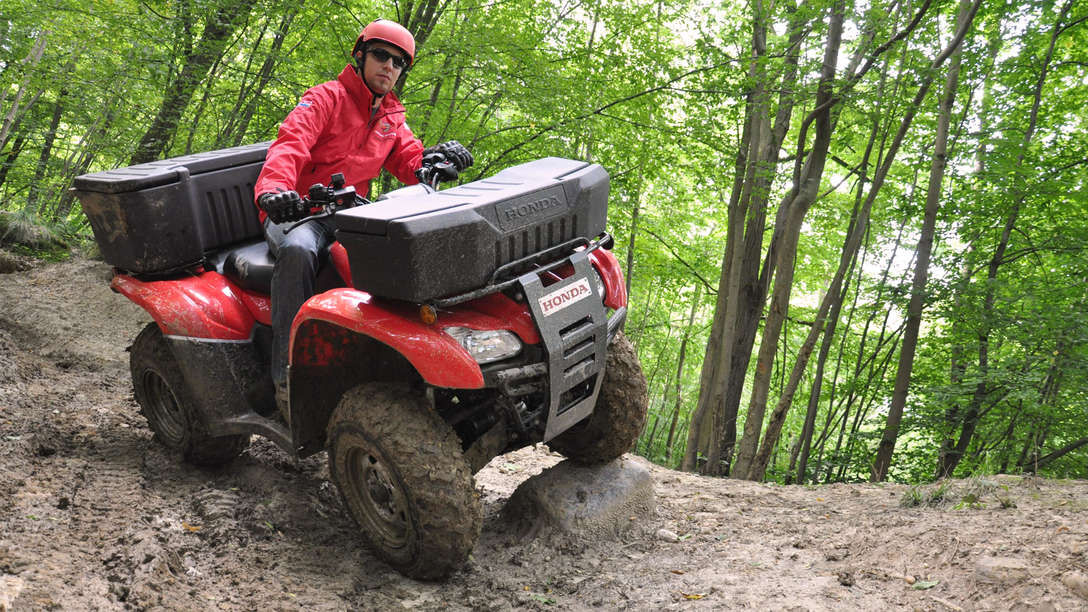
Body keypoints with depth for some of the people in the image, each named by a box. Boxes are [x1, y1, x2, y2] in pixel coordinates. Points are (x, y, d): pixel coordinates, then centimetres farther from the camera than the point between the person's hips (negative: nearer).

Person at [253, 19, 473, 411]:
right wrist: (274, 188, -39)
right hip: (298, 212, -5)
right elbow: (291, 143, -18)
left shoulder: (392, 119, 20)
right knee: (297, 250, -39)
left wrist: (436, 161, -16)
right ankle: (288, 375, -35)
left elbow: (411, 161, 10)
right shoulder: (326, 98, -1)